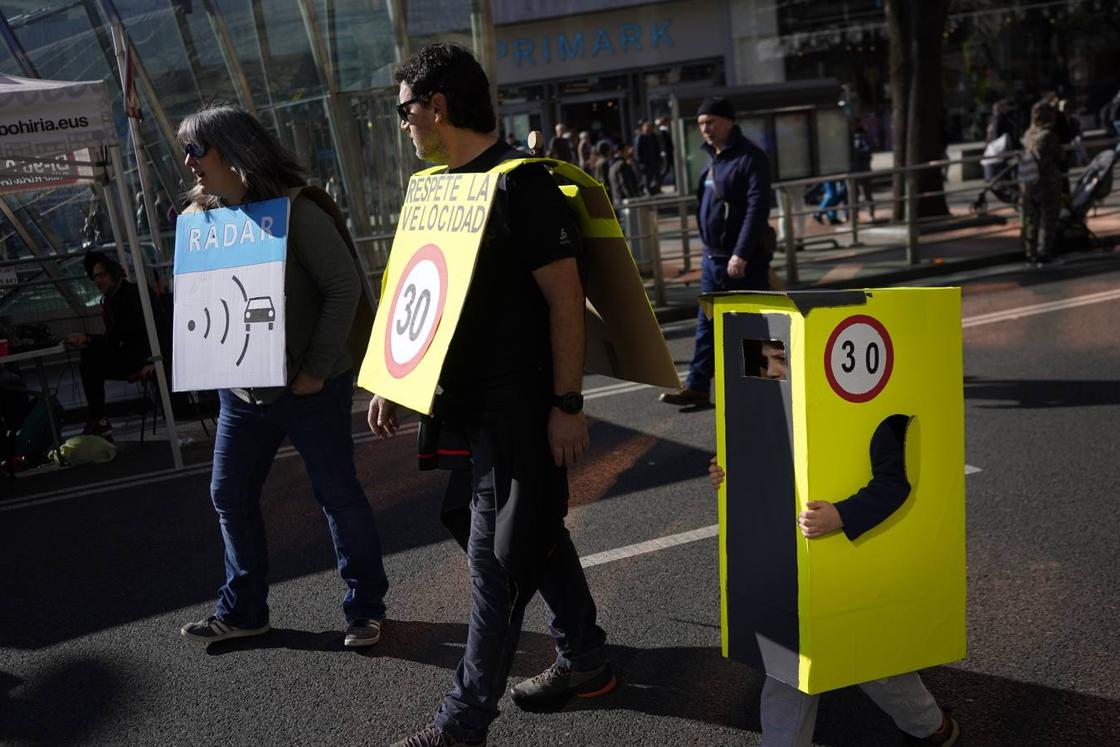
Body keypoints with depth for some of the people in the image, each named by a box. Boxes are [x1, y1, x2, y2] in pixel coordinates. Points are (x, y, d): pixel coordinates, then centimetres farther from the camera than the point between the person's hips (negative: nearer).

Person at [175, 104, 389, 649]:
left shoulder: (294, 210, -12)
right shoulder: (201, 218, 7)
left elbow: (345, 286, -14)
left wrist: (318, 368, -17)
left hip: (309, 387, -6)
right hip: (239, 391, 7)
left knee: (338, 495, 3)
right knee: (229, 497, 12)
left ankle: (365, 607, 19)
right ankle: (242, 609, 29)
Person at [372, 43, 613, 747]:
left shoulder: (520, 182, -15)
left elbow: (565, 298, -17)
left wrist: (567, 405, -18)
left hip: (519, 404, -9)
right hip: (471, 400, 9)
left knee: (496, 557, -1)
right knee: (534, 532, 19)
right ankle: (586, 661, 35)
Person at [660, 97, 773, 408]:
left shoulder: (750, 158, -13)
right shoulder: (714, 157, 14)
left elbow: (757, 208, -21)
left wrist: (742, 254, -26)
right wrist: (710, 249, 16)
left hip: (743, 261, -9)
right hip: (713, 257, 9)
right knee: (707, 324, 10)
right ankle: (697, 387, 16)